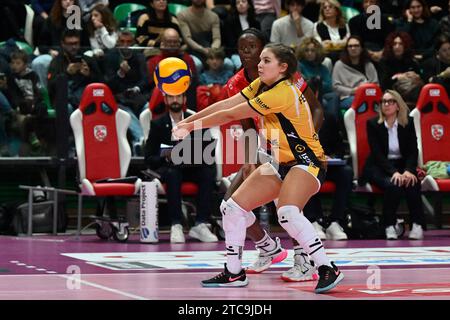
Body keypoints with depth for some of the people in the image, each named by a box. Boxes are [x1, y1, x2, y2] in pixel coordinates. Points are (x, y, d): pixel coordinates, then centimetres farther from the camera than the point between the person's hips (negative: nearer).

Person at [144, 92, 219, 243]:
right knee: (173, 174, -37)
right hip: (167, 168, -2)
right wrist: (166, 158, -23)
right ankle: (176, 226, -38)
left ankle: (200, 224, -30)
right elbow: (149, 158, -2)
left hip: (192, 168, 2)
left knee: (208, 172, -29)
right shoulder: (158, 124, 3)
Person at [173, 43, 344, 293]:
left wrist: (192, 126, -11)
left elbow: (230, 115, -19)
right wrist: (187, 121, -7)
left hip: (307, 162, -9)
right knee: (233, 208, 3)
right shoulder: (261, 86, 3)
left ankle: (328, 270, -25)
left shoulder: (283, 93, -24)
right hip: (281, 164, 9)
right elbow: (225, 105, 1)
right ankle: (234, 273, 16)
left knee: (287, 213, -34)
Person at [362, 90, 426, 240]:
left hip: (402, 165, 2)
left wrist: (409, 170, -21)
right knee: (392, 185, -34)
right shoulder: (373, 124, -2)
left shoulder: (408, 123, 5)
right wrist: (393, 172, -25)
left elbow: (413, 151, 0)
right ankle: (389, 226, -22)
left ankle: (418, 225, -25)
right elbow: (377, 153, -10)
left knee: (413, 183, -32)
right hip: (379, 167, -2)